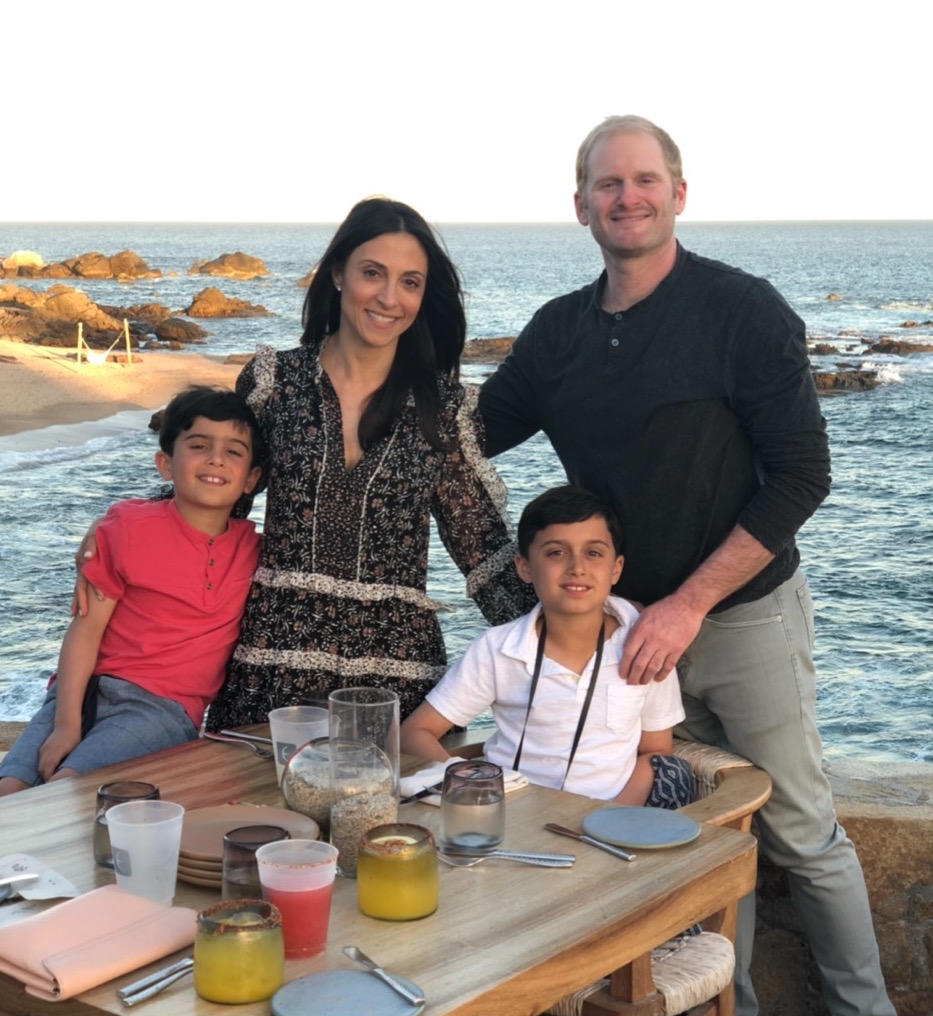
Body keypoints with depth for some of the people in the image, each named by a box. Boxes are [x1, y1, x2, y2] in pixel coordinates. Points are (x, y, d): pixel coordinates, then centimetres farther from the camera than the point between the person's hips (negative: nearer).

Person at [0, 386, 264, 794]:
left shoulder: (252, 550, 6)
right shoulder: (129, 528, -1)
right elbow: (85, 627, -4)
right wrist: (66, 722, -13)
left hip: (165, 708, 0)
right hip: (92, 686, 0)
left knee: (69, 783, -28)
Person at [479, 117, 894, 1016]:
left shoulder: (743, 311, -11)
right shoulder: (559, 332, 4)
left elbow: (801, 476, -14)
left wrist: (689, 604, -19)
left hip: (744, 615, -4)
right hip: (637, 628, 4)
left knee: (801, 834, 7)